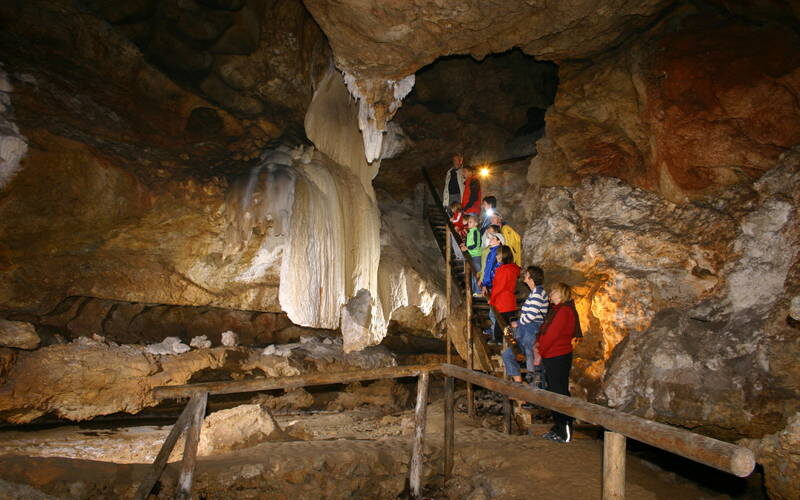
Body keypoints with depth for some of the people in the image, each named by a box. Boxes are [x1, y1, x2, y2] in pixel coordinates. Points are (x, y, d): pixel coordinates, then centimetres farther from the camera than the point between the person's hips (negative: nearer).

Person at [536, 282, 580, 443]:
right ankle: (557, 428, 27)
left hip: (559, 357, -10)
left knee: (560, 392, -5)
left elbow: (552, 334, -19)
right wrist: (539, 343, -1)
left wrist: (540, 352, -12)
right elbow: (545, 331, 17)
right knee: (554, 392, 16)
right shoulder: (556, 310, 16)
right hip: (552, 357, 10)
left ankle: (565, 433, 3)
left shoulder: (564, 311, -16)